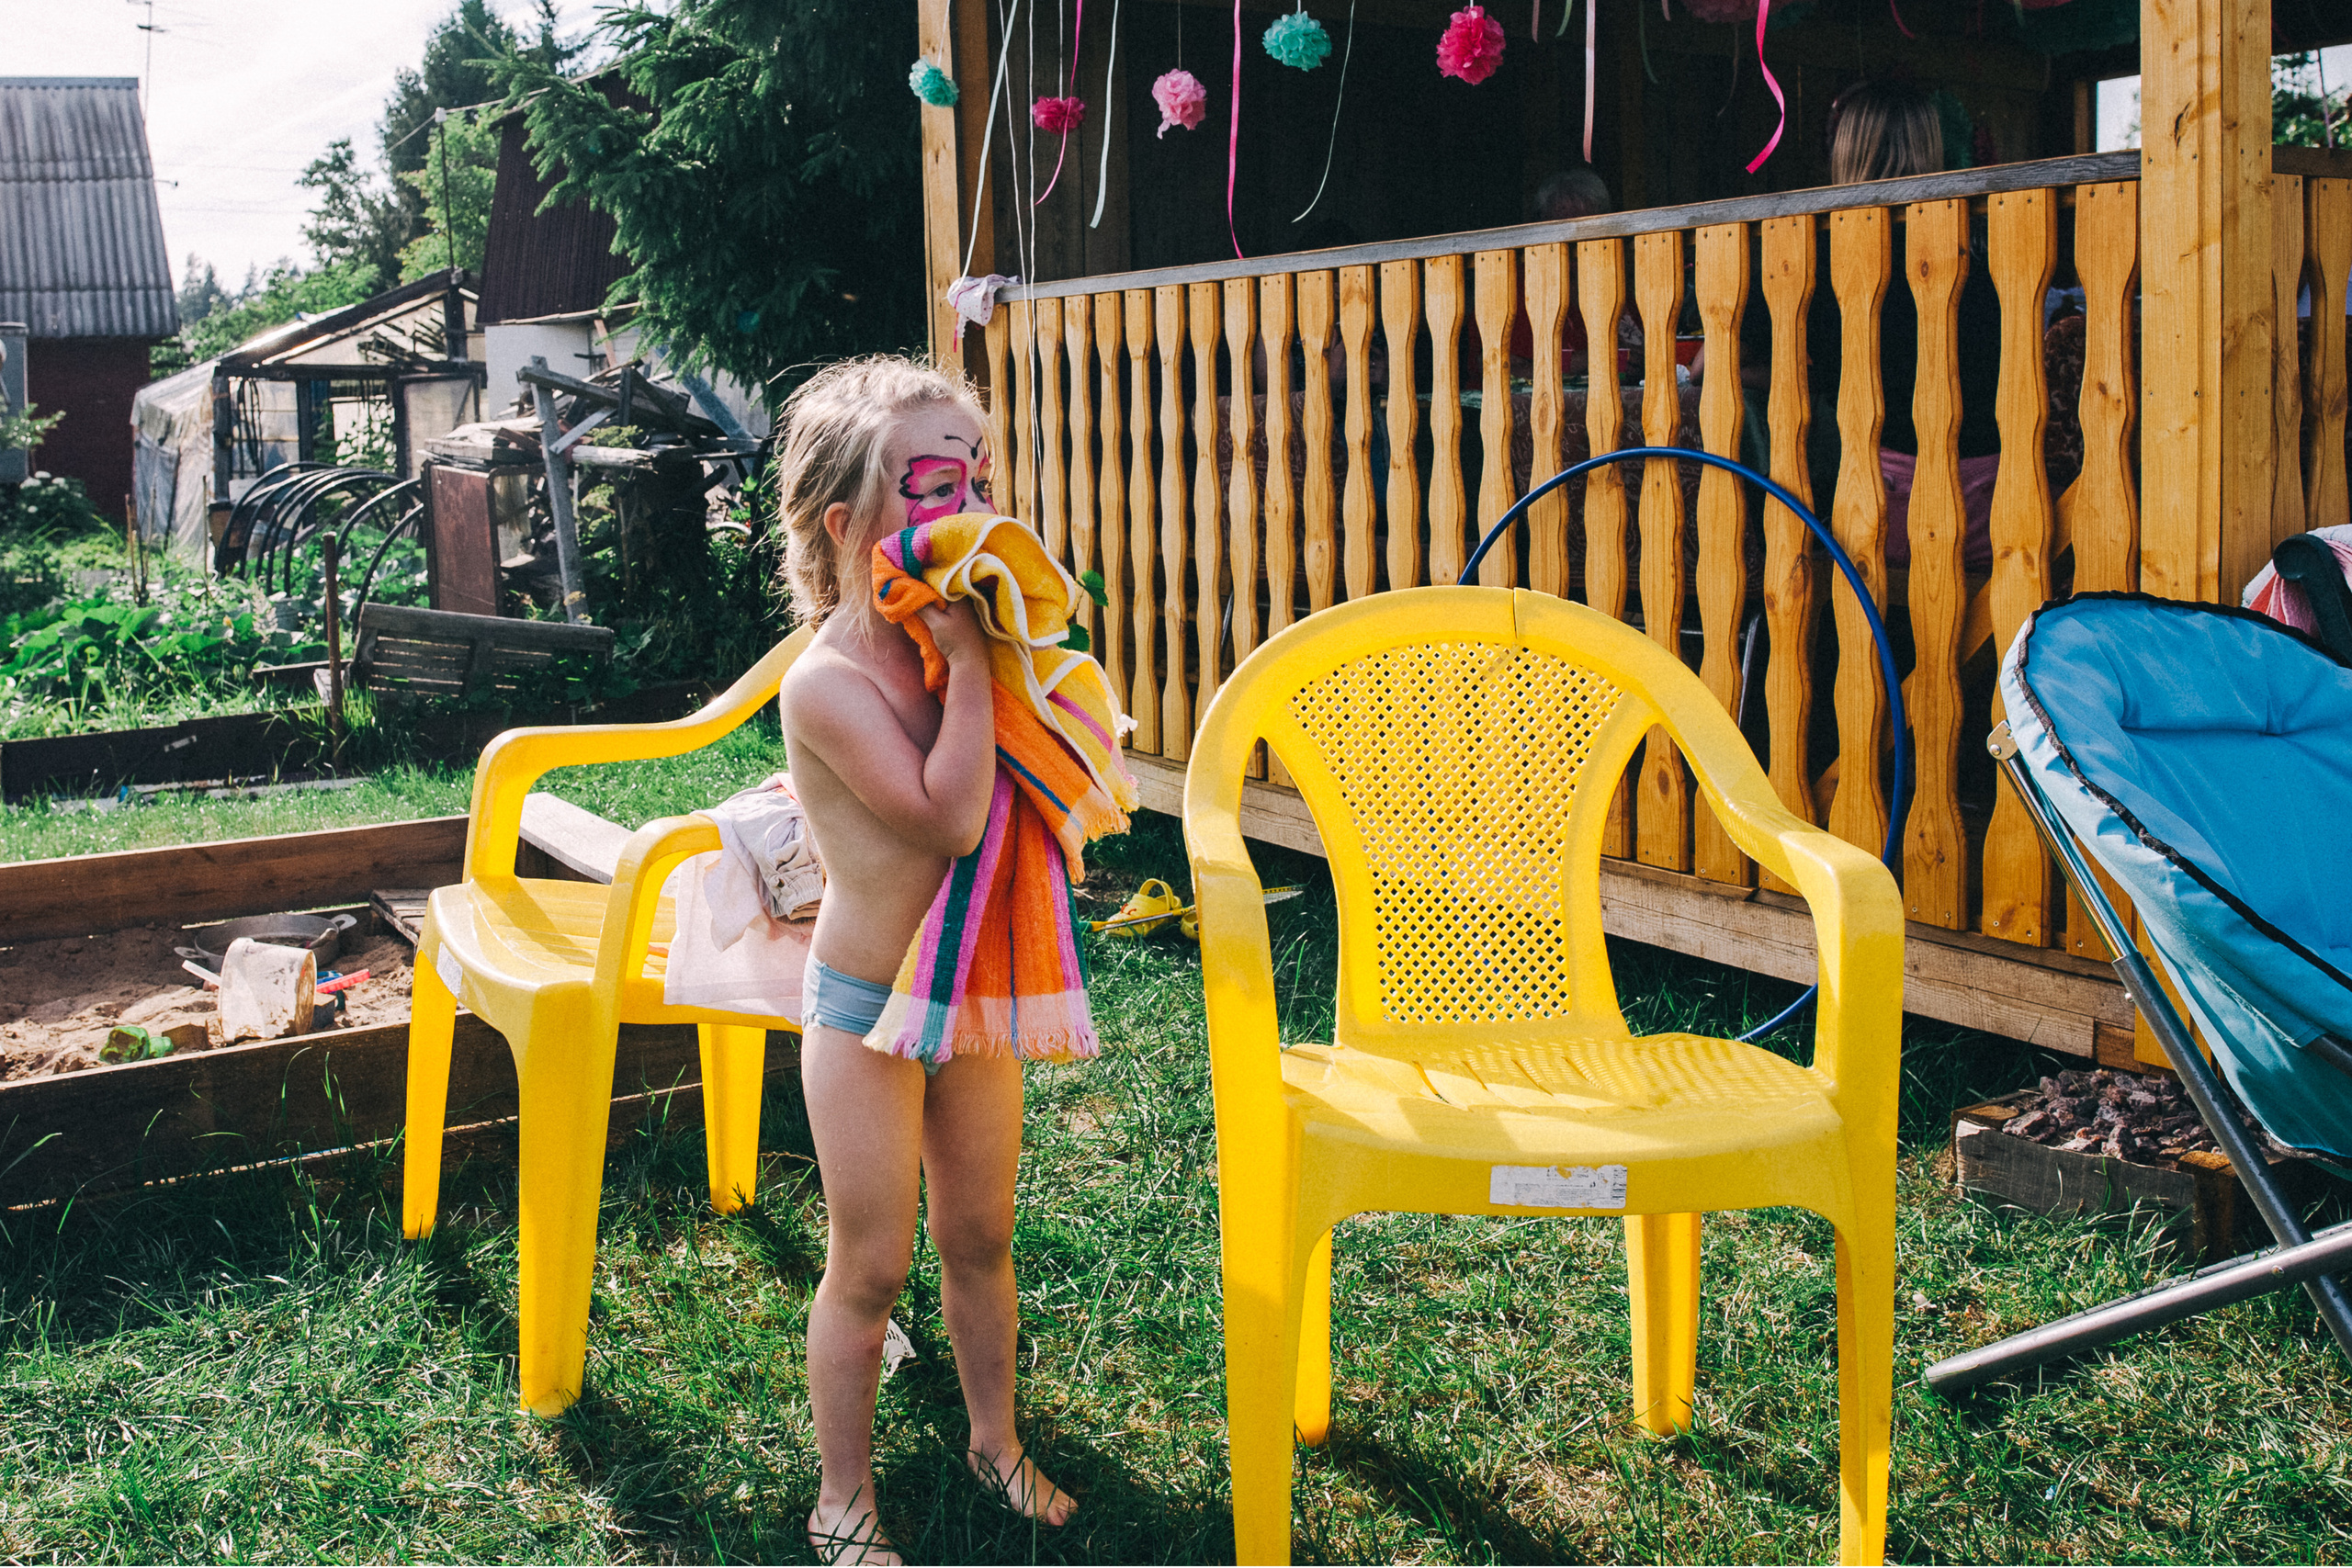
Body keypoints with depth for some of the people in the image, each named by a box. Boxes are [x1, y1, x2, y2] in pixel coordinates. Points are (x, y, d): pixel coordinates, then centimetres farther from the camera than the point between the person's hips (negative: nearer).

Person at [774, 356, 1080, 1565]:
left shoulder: (952, 641, 1)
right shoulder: (828, 681, -21)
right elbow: (949, 814, -31)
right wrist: (970, 656, -25)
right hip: (867, 1011, -6)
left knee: (980, 1238, 19)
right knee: (870, 1269, 5)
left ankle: (995, 1440, 40)